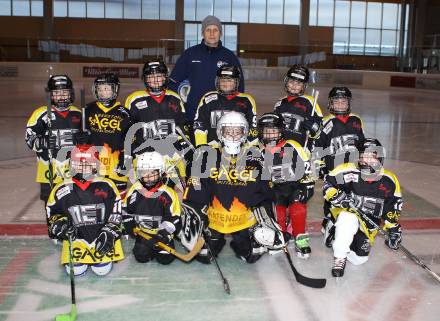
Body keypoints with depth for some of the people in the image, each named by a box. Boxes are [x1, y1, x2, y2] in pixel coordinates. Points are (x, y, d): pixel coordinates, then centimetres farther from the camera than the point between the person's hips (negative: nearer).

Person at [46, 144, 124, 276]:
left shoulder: (106, 186, -5)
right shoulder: (61, 189, -2)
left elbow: (116, 215, -1)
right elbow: (52, 213, 9)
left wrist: (108, 235, -10)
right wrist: (61, 225, -10)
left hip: (101, 235, -1)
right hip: (76, 237, 1)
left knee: (102, 270, -13)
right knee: (75, 270, -15)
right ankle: (84, 256, 19)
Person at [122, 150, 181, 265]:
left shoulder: (168, 194, -14)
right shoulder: (135, 190, -4)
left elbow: (173, 218, -13)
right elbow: (126, 210, 10)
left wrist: (161, 234, -21)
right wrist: (130, 227, 1)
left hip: (162, 234, -2)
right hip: (142, 233, 2)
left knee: (165, 258, -14)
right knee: (141, 257, -15)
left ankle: (156, 247, 16)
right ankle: (146, 246, 16)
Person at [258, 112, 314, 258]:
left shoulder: (292, 147, -7)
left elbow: (306, 166, -3)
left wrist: (307, 185, -6)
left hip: (295, 185, -2)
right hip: (274, 188, 2)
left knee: (298, 207, -26)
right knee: (277, 209, -22)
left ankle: (300, 238, -12)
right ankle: (281, 235, 1)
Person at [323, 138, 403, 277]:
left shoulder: (389, 181, -2)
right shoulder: (350, 172, -16)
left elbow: (392, 208, 9)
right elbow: (328, 183, -9)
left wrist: (394, 229, 6)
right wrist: (337, 196, -26)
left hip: (369, 225, 4)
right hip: (346, 212, -4)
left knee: (359, 259, -8)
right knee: (349, 218, -40)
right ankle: (340, 258, -21)